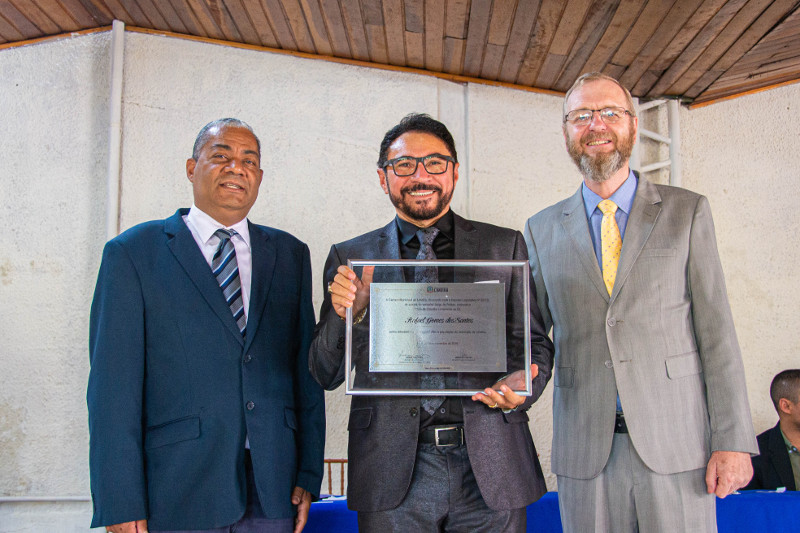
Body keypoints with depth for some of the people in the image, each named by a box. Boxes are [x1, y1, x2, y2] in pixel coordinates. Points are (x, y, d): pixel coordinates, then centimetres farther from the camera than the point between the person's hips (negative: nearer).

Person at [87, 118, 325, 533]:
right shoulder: (133, 253, 0)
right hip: (175, 495, -2)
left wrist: (309, 474, 3)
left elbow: (306, 370, 7)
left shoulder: (289, 254, 10)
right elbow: (113, 384, -5)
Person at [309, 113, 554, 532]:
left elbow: (536, 343, 10)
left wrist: (522, 386, -12)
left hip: (491, 467, 1)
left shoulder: (505, 246, 7)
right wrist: (347, 317, -14)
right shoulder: (351, 258, 6)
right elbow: (326, 375, 5)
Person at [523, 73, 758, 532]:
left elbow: (716, 330, 0)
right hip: (584, 452, 1)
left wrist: (733, 440, -5)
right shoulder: (543, 230, 8)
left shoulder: (687, 212, 5)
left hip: (675, 444, -1)